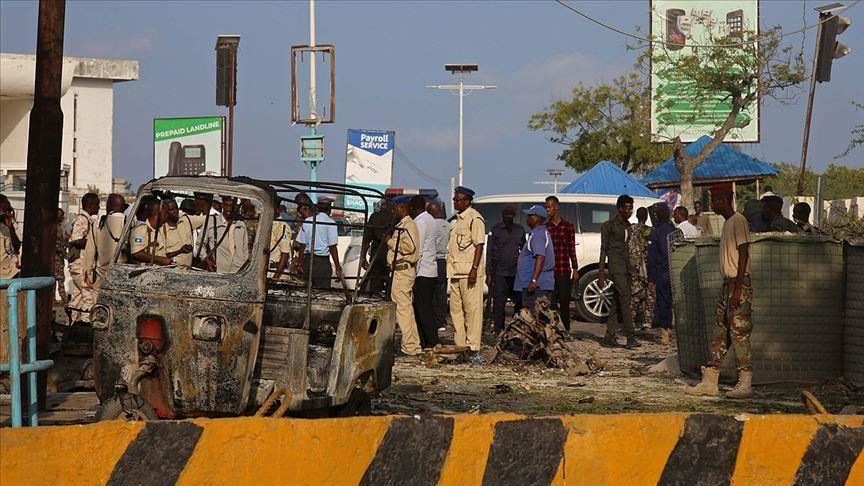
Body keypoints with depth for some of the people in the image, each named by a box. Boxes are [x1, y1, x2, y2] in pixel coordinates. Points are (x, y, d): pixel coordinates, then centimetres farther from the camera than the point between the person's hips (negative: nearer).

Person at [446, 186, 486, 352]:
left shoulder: (475, 218, -10)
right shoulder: (457, 219, 18)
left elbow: (479, 245, -15)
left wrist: (474, 269, -21)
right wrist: (450, 269, 19)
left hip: (469, 272, -9)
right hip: (456, 272, 10)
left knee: (472, 308, -6)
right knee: (455, 309, 11)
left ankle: (472, 345, -5)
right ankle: (459, 343, 17)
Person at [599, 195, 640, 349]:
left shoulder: (627, 225, 17)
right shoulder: (609, 225, -5)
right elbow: (603, 249, -6)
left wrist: (631, 269, 20)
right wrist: (602, 272, -11)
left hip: (626, 265, 8)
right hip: (615, 265, -8)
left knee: (617, 302, 6)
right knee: (625, 300, -16)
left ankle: (609, 337, 8)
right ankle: (630, 338, -21)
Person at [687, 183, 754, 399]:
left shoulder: (738, 221, -11)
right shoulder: (727, 223, 18)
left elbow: (743, 255, -17)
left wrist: (738, 289, -22)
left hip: (739, 284, -10)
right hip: (727, 284, 10)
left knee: (739, 333, -9)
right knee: (719, 334, 8)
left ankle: (745, 383, -8)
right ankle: (709, 382, 10)